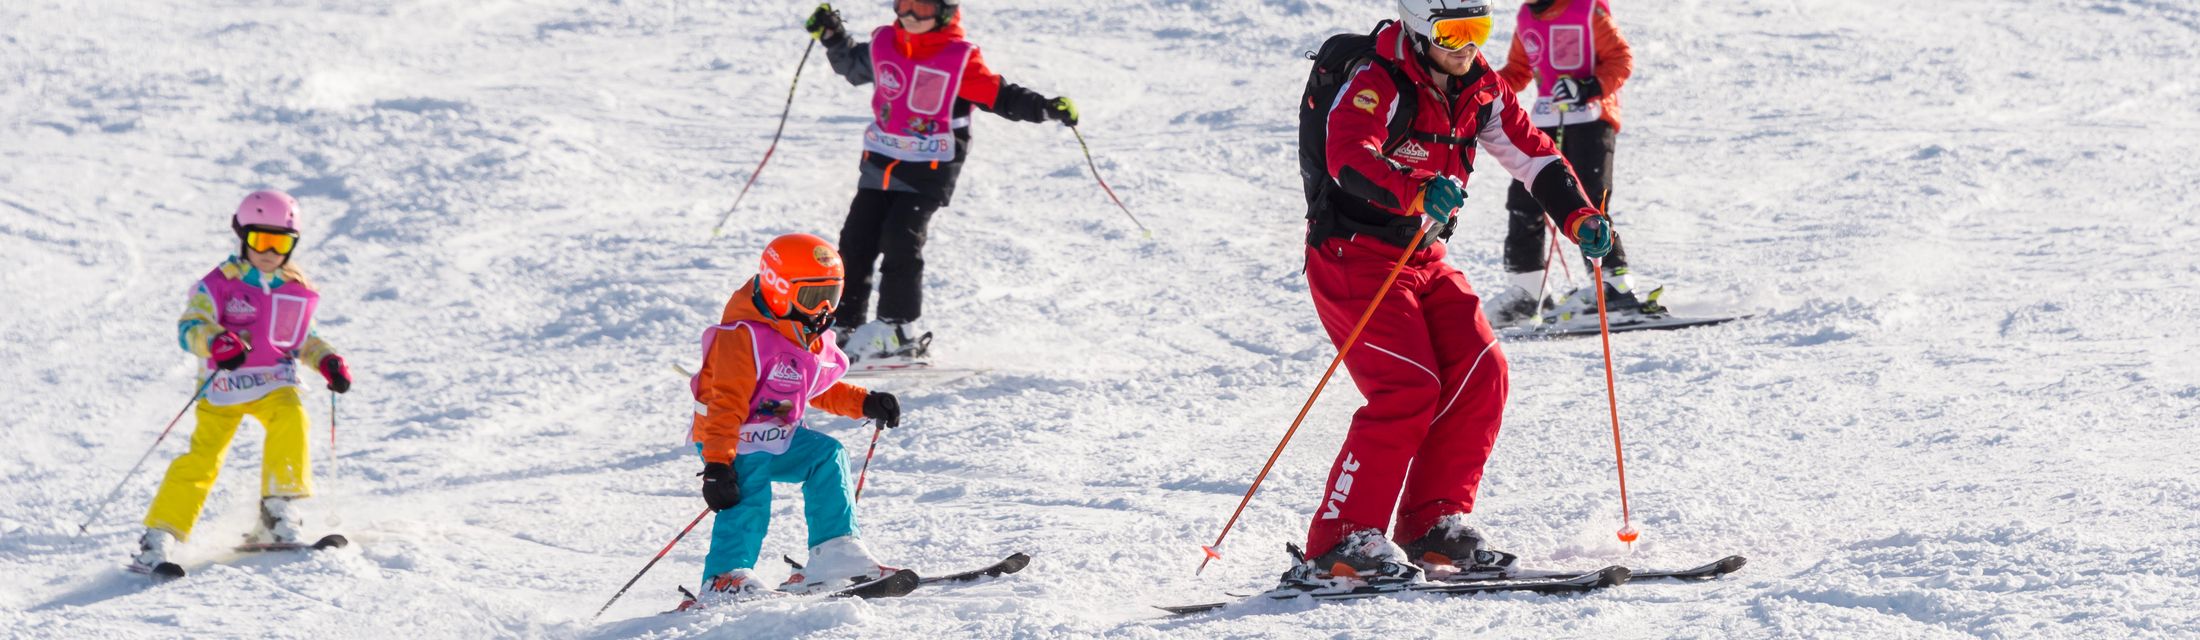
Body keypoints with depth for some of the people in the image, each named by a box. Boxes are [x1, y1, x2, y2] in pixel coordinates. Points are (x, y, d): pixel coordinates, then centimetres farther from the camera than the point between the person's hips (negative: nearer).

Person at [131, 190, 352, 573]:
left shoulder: (299, 292, 9)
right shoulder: (220, 284, -6)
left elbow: (304, 339, 24)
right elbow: (189, 327, -14)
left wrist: (328, 361, 7)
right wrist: (215, 341, -34)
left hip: (275, 382, 3)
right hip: (224, 385, -3)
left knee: (291, 421, -29)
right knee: (203, 458, -14)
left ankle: (280, 515, -21)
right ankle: (158, 539, -6)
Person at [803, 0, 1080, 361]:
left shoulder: (960, 60, -10)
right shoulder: (883, 45, 5)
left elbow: (1000, 97, -8)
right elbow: (852, 66, 25)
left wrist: (1047, 108, -19)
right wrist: (832, 37, 15)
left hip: (929, 172, -5)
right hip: (880, 164, 5)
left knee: (900, 240, -17)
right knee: (856, 240, 2)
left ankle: (899, 329, -9)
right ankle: (845, 324, 12)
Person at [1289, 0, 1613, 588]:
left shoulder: (1478, 89, 6)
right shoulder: (1377, 83, -18)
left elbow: (1532, 152, 13)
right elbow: (1348, 158, -36)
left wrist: (1580, 216, -2)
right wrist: (1415, 193, -53)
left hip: (1424, 260, 8)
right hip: (1353, 255, -8)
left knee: (1481, 374, -8)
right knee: (1409, 389, -21)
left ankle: (1434, 527, 0)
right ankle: (1339, 546, -21)